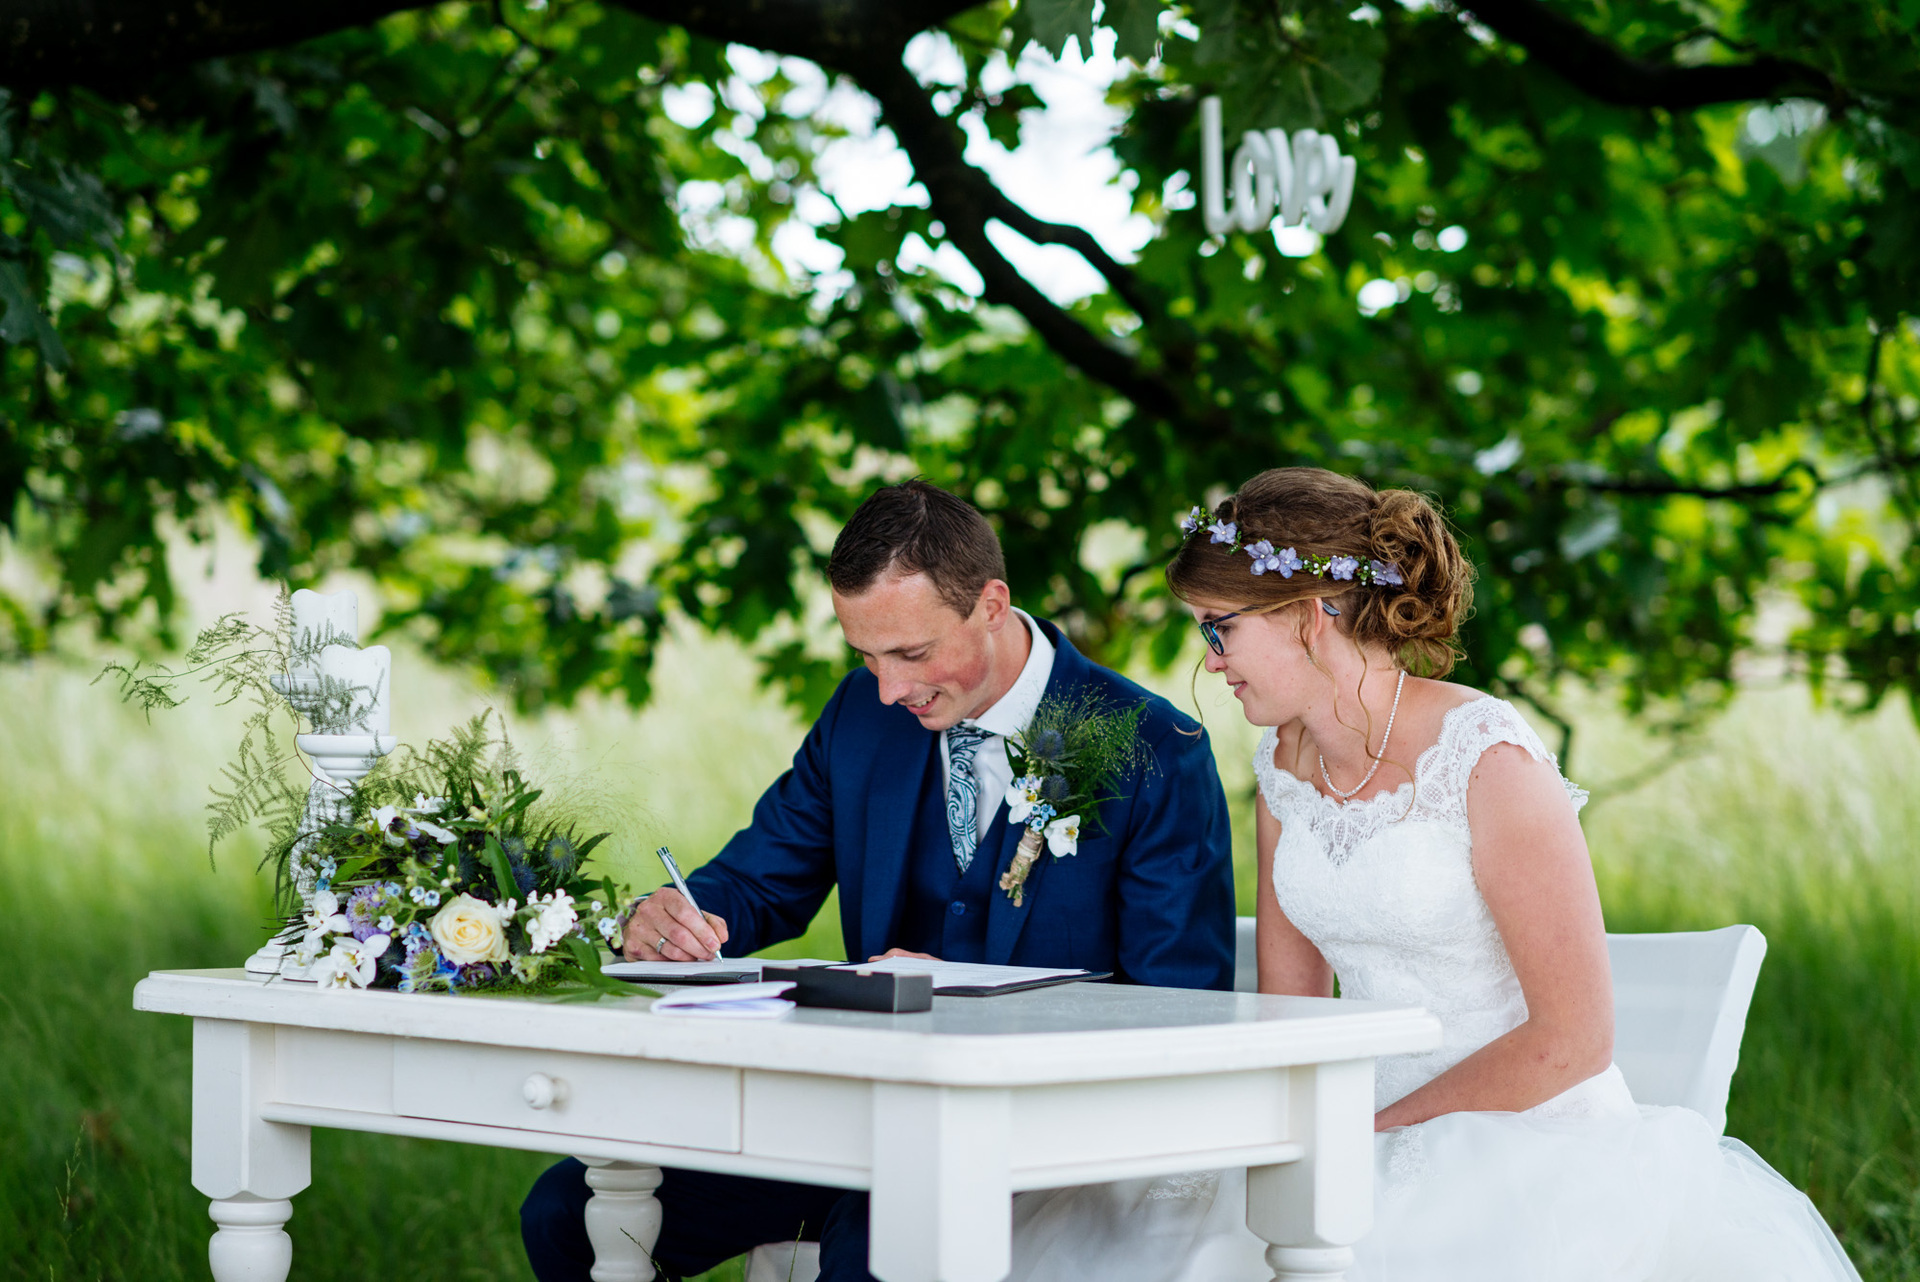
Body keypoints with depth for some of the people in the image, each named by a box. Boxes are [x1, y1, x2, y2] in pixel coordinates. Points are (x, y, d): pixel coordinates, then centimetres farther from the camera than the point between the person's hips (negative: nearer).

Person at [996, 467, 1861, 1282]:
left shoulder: (1488, 760, -13)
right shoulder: (1285, 765, 9)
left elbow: (1572, 1039, -15)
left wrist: (1365, 1133, -14)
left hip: (1532, 1148, -6)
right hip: (1384, 1160, 6)